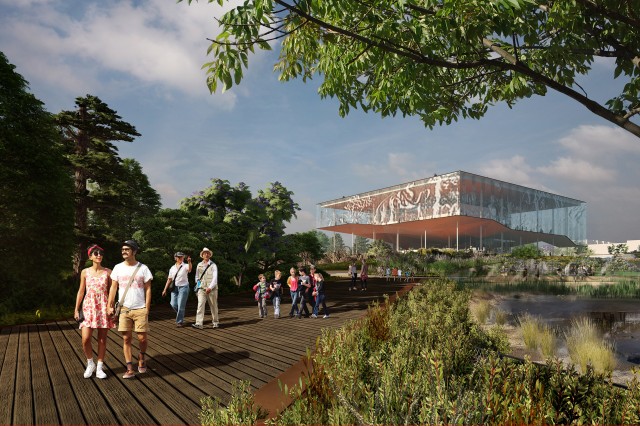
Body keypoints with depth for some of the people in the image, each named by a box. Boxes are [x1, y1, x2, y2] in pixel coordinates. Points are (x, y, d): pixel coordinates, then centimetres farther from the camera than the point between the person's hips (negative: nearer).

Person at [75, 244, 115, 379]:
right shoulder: (85, 272, 3)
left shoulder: (108, 272, 1)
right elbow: (81, 291, 8)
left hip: (103, 308, 0)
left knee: (102, 339, 4)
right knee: (85, 339, -8)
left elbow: (111, 292, 4)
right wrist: (76, 309, 4)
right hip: (89, 307, 0)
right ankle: (90, 364, 16)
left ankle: (99, 367, 16)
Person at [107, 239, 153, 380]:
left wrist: (147, 308, -4)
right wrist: (110, 306, -2)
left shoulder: (143, 268, -1)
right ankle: (130, 369, 8)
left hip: (140, 309, -1)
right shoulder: (118, 268, 5)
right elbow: (113, 288, 6)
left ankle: (141, 357, 30)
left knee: (142, 338, 0)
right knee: (126, 339, 2)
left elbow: (148, 289, 1)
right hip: (124, 309, 2)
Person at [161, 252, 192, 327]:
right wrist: (165, 290, 10)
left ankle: (179, 321, 11)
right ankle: (181, 315, 30)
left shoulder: (185, 266, -6)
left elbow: (190, 268, -31)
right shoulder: (172, 268, 10)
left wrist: (189, 262, -52)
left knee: (181, 305, -3)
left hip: (183, 287, -5)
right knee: (173, 304, 1)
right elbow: (169, 279, 13)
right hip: (174, 287, 5)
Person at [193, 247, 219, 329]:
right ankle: (199, 324, -18)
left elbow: (215, 278, -11)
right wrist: (197, 284, 12)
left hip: (211, 289, -2)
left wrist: (210, 287, -22)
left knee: (213, 306, 7)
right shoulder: (199, 265, 9)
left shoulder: (213, 265, -2)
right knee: (200, 305, -12)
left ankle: (215, 322, 23)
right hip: (201, 288, 2)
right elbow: (197, 277, 22)